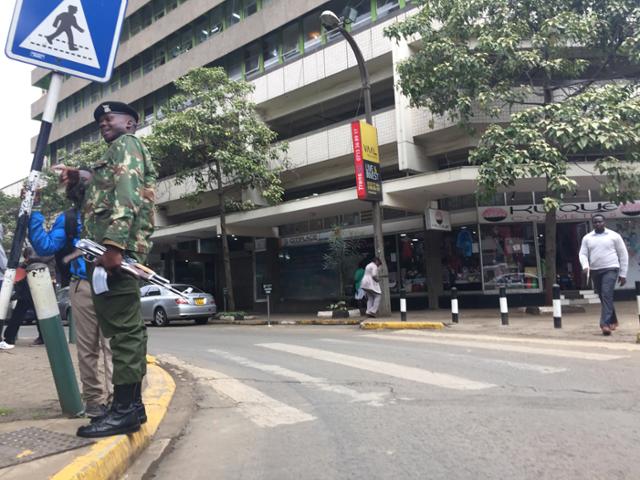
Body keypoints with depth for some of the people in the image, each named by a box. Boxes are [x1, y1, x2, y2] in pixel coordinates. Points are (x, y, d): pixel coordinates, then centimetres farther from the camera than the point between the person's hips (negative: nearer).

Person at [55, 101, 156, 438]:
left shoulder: (127, 144, 2)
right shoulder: (118, 154, 32)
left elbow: (127, 195, -15)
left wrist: (113, 244, -26)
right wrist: (80, 178, 15)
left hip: (115, 245, -10)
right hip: (120, 246, 10)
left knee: (122, 326, -11)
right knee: (127, 326, 9)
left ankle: (124, 409, -8)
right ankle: (132, 403, 14)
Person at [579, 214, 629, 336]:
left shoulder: (614, 236, 2)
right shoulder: (587, 238, 9)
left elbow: (623, 255, 4)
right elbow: (583, 254, 4)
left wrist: (623, 274, 2)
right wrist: (585, 266, -18)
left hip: (610, 269, -4)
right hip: (595, 271, 4)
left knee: (607, 295, -19)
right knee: (603, 297, 13)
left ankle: (605, 324, -22)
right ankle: (613, 321, 31)